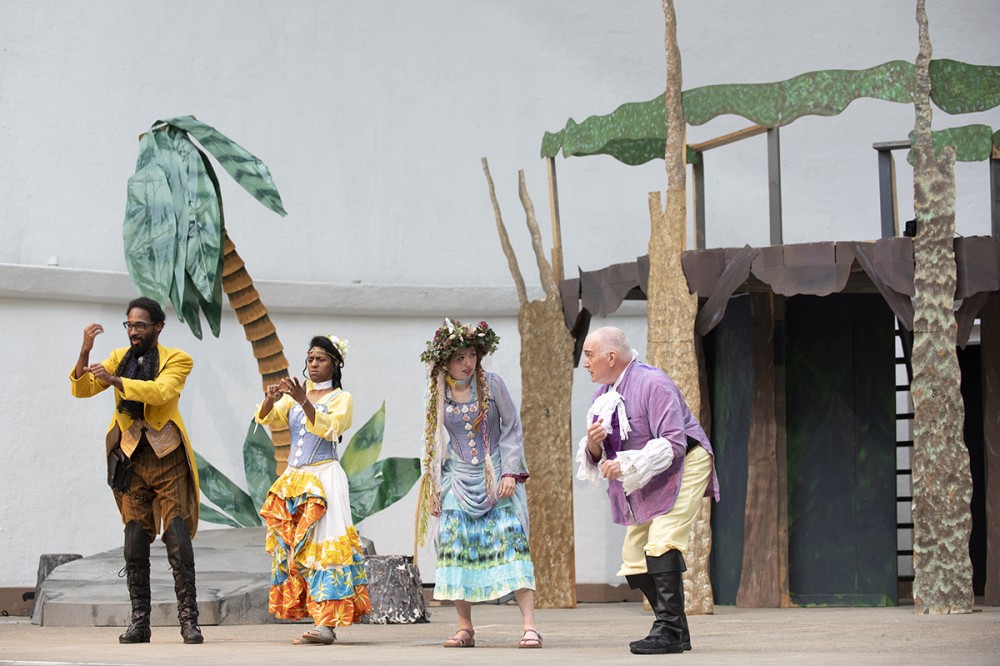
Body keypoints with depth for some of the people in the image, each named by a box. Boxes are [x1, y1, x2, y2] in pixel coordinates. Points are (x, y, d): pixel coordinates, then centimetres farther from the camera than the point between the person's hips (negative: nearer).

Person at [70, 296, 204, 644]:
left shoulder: (176, 359, -1)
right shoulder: (119, 358, 12)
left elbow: (162, 391, -20)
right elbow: (81, 390, 4)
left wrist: (116, 380, -30)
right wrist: (85, 352, -13)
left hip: (168, 459, -4)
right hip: (132, 460, 4)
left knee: (179, 544, -7)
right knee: (135, 547, 2)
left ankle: (188, 620, -4)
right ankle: (139, 622, 6)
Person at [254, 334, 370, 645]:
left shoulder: (342, 398, 2)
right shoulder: (294, 395, 16)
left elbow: (328, 429, -14)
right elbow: (265, 419, 4)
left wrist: (304, 401, -26)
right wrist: (271, 399, -17)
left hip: (324, 477, -6)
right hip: (293, 479, 6)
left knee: (323, 545, -14)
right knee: (293, 546, 2)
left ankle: (328, 623, -20)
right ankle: (317, 621, 5)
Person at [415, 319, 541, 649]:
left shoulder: (492, 383, -4)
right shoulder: (437, 394, 3)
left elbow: (512, 428, 0)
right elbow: (433, 443, 12)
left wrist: (510, 472, -9)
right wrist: (432, 489, 8)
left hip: (495, 479, -3)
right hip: (457, 481, 3)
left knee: (510, 542, -13)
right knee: (455, 547, -4)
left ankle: (529, 626, -16)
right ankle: (465, 629, 6)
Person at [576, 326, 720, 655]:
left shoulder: (652, 383, -21)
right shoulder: (603, 393, 5)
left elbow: (672, 443, -28)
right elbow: (596, 456, 7)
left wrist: (628, 465, -34)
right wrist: (593, 446, -17)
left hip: (682, 469, -9)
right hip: (644, 484, 9)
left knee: (661, 545, -23)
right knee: (634, 555, 3)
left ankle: (668, 630, -20)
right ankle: (677, 633, 10)